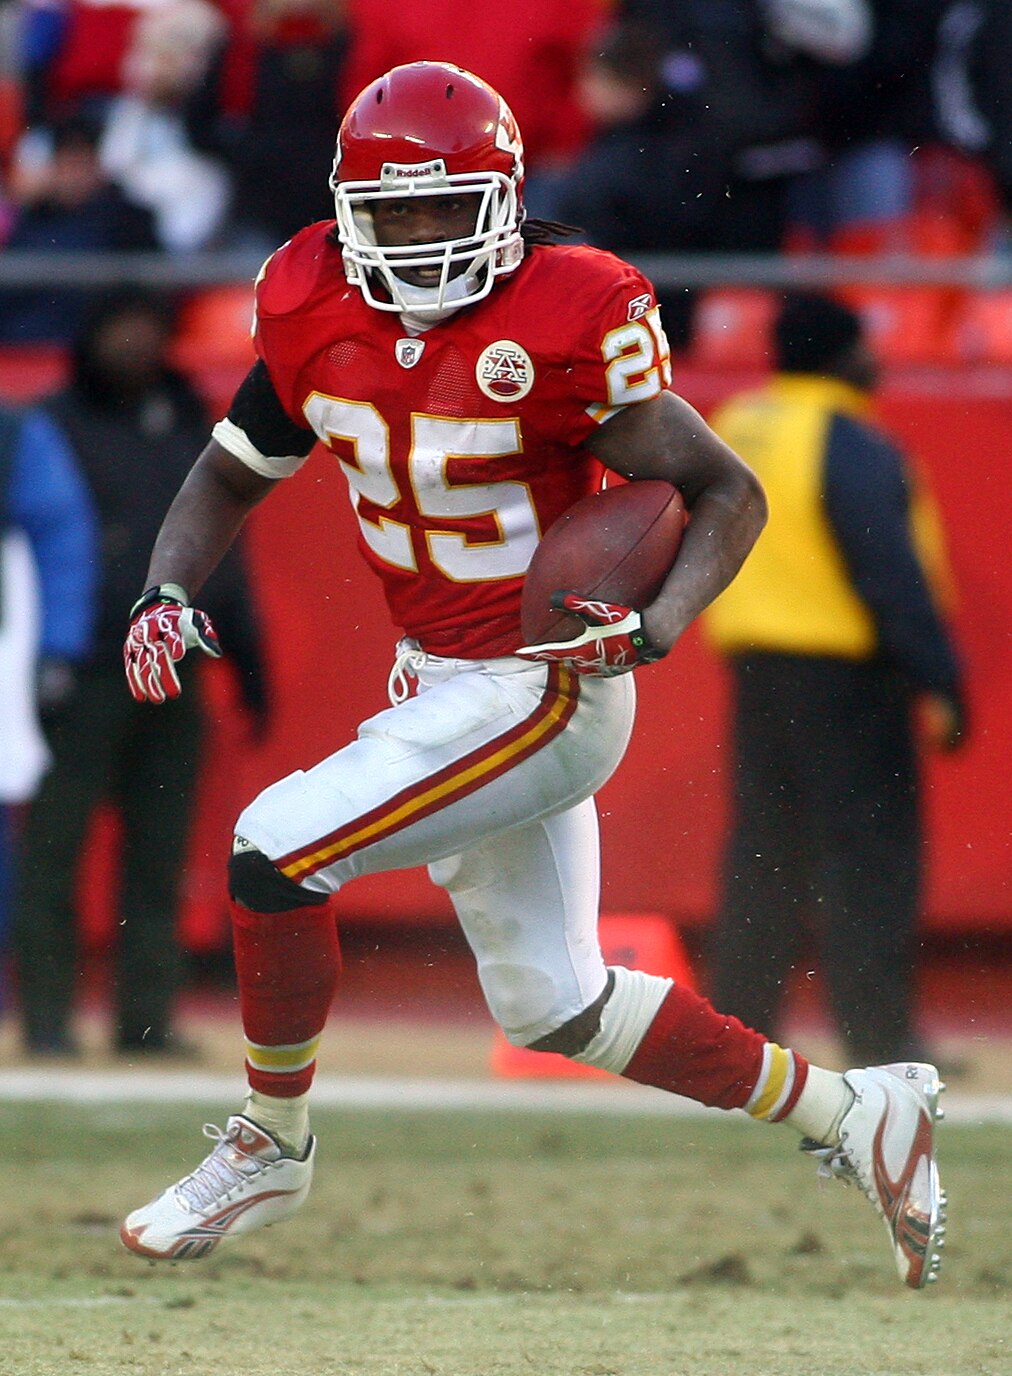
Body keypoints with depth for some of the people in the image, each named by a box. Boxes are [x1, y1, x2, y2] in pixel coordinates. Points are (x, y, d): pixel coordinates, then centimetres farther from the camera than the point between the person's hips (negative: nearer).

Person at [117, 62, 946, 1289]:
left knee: (276, 849, -18)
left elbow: (728, 494, -14)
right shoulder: (321, 318, -1)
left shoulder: (563, 326, -19)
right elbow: (230, 477, 10)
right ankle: (852, 1115, 27)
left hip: (548, 691, -8)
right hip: (437, 683, 8)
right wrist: (166, 594, -9)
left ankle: (269, 1144, 4)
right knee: (554, 1007, 15)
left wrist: (660, 621, -30)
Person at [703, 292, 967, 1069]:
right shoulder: (850, 443, -14)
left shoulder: (732, 430, 12)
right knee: (868, 848, -5)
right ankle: (879, 1038, -6)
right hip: (843, 666, -8)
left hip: (750, 657, 8)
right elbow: (890, 569, -18)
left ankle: (737, 1027, 12)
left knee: (764, 850, 12)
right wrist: (937, 680, -16)